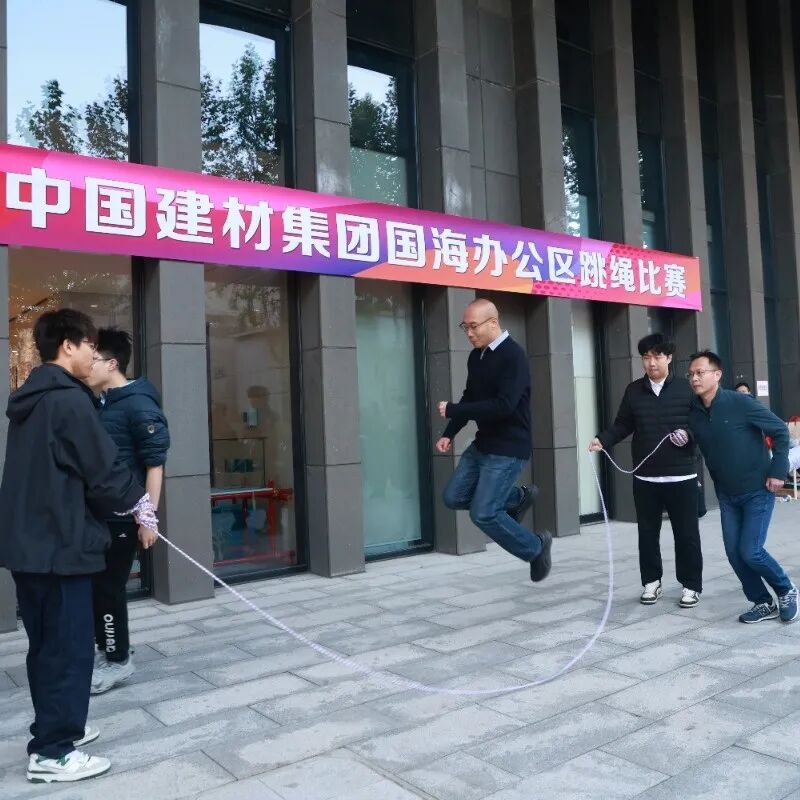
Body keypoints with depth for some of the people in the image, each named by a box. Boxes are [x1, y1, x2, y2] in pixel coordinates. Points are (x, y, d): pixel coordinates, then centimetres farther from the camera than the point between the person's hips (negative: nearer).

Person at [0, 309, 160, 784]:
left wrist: (127, 500, 14)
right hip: (59, 542, -10)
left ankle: (55, 729, 31)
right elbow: (104, 472, -17)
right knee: (68, 647, 0)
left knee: (47, 645, 18)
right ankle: (52, 752, 9)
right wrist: (139, 500, 2)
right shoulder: (69, 399, -16)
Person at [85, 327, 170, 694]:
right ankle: (106, 650, 31)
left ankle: (118, 660, 16)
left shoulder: (139, 405, -14)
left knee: (108, 586, 0)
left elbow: (155, 463, -17)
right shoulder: (99, 404, 11)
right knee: (93, 584, 15)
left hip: (122, 515, -8)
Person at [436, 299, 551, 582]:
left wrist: (452, 410, -24)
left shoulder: (513, 356, -19)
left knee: (483, 513, -12)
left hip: (508, 449, -9)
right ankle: (518, 497, 25)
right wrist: (449, 434, 7)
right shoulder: (476, 356, 6)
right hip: (482, 444, 9)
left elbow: (503, 406, -29)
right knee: (453, 497, 11)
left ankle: (536, 547, 12)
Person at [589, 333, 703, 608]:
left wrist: (690, 434, -18)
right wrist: (603, 440, -8)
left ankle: (691, 585, 21)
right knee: (647, 533, 11)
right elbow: (623, 425, 7)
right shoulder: (634, 391, 6)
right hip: (645, 478, 3)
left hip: (681, 476, -2)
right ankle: (651, 581, 27)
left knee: (686, 534, 6)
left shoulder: (686, 388, -1)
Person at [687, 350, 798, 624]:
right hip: (727, 495, 5)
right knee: (734, 552, 2)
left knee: (750, 551, -8)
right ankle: (764, 604, 21)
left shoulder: (741, 403, -17)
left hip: (758, 490, -5)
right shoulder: (693, 414, -3)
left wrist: (778, 471, -12)